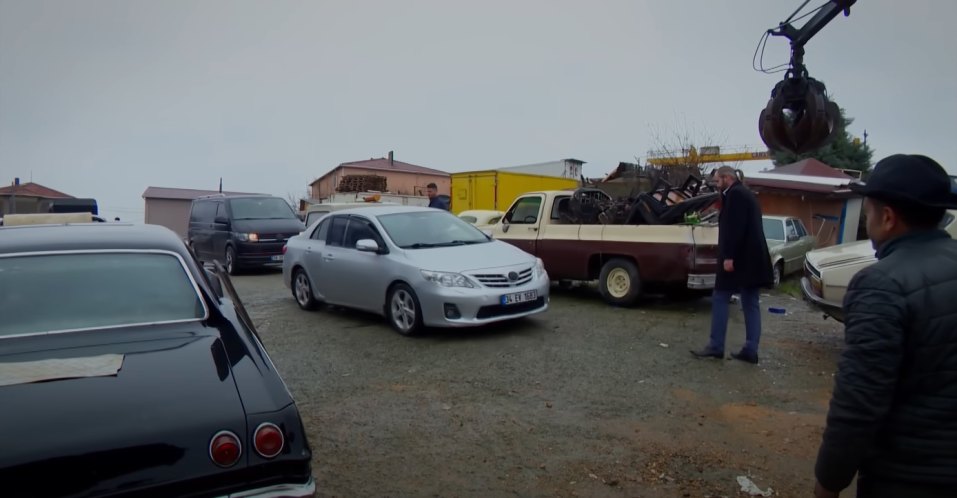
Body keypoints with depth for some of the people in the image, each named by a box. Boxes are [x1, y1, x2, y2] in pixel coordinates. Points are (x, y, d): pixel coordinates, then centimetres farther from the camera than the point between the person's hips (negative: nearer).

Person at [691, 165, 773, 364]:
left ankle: (716, 347, 2)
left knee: (720, 300, -1)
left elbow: (734, 227, -20)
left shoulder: (734, 194, -10)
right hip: (752, 259, 10)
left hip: (738, 258, -9)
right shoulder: (747, 194, 20)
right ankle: (750, 350, 9)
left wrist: (729, 256, -22)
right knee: (751, 304, 7)